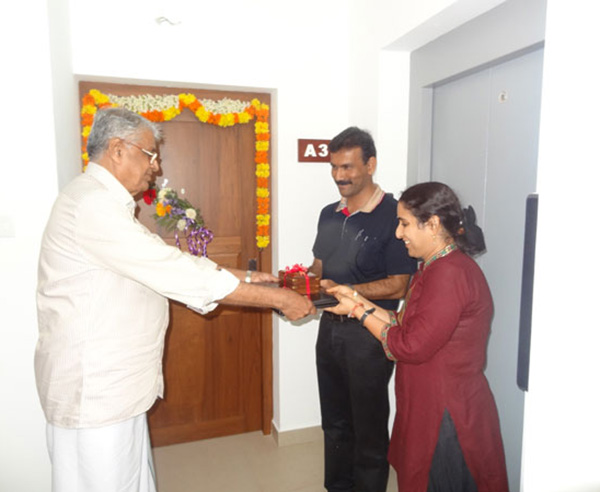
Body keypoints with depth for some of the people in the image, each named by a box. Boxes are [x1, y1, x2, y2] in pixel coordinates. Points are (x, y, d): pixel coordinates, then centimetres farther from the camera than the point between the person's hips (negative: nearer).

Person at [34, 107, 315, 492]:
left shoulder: (106, 205, 13)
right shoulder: (93, 204, -22)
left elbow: (171, 263, 11)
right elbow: (179, 274, -26)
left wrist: (244, 277, 5)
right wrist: (279, 299, -20)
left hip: (116, 386, 10)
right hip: (94, 392, -10)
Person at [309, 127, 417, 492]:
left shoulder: (393, 216, -15)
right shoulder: (329, 214, 8)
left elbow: (397, 286, -16)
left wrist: (342, 290, -24)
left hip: (369, 335, -7)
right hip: (330, 327, 7)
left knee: (369, 428, 10)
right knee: (334, 421, 22)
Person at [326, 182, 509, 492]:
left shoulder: (450, 273, -24)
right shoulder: (434, 268, 9)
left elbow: (411, 346, -24)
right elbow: (407, 325, 7)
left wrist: (359, 311, -14)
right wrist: (360, 301, 1)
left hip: (447, 416, -9)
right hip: (427, 408, 9)